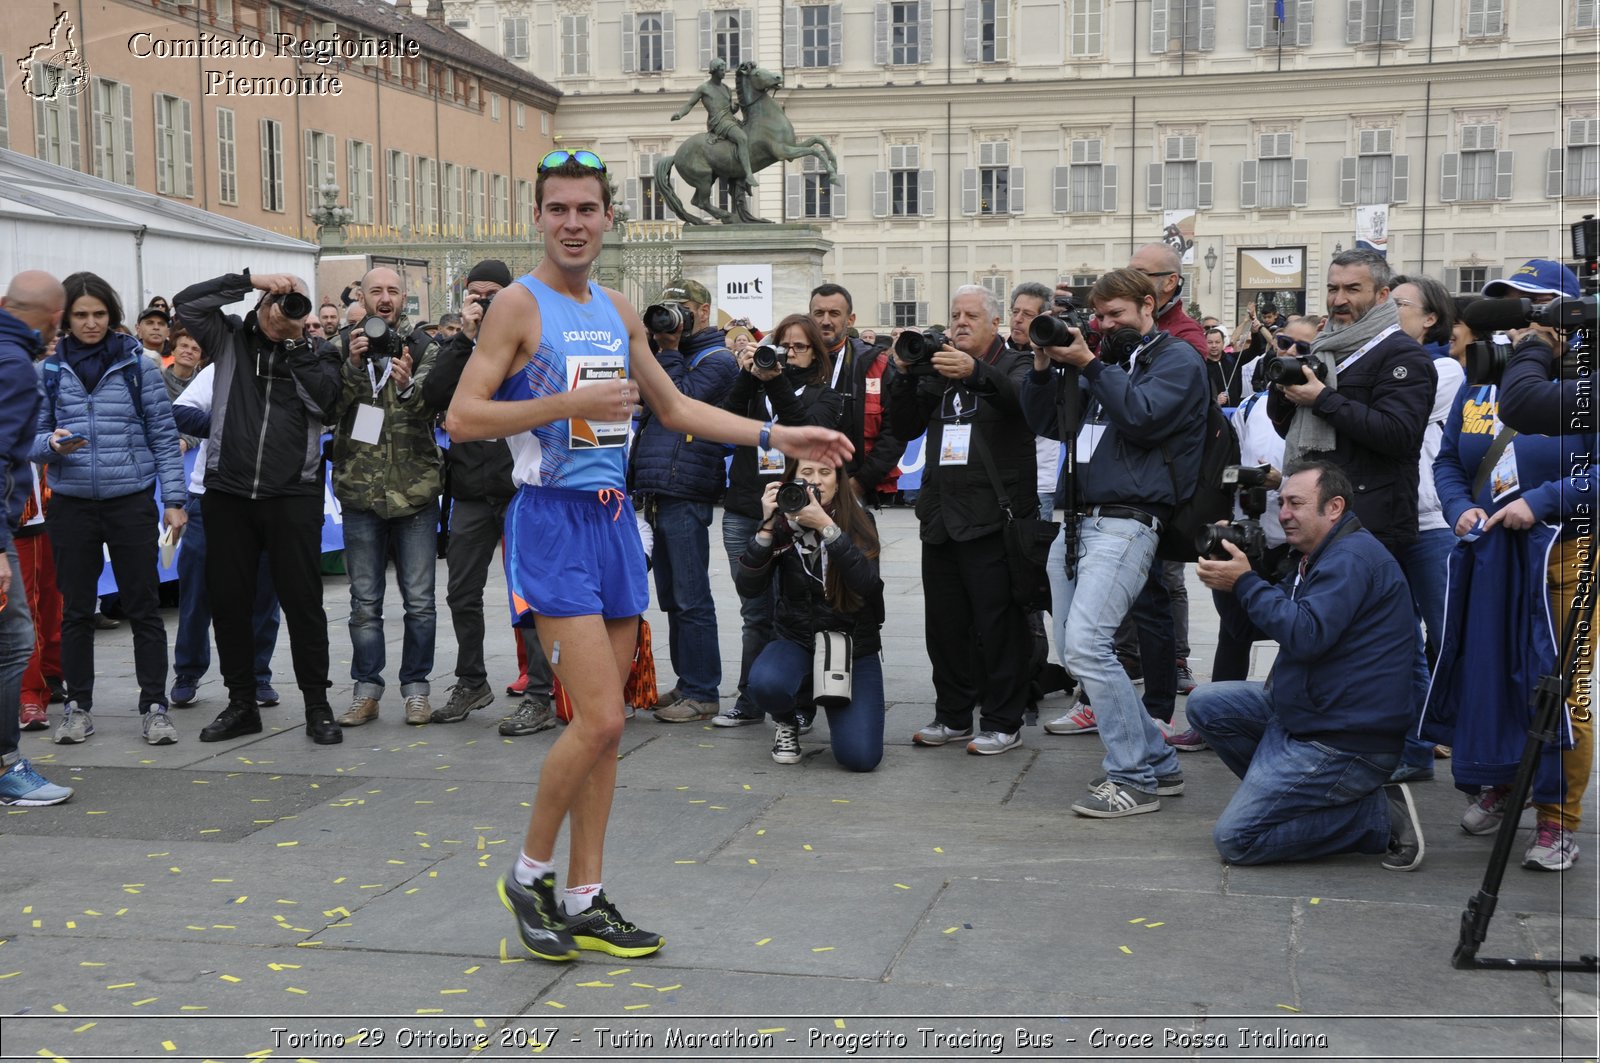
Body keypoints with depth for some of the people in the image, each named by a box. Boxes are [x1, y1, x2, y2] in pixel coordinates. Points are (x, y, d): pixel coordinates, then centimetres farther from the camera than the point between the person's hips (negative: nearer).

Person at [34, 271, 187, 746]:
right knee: (76, 610, 9)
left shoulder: (137, 364, 1)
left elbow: (164, 434, 2)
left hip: (131, 502, -1)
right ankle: (78, 706, 20)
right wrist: (53, 444, -18)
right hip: (72, 505, 2)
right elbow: (34, 436, 6)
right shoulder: (48, 370, 4)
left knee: (144, 607, 2)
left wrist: (174, 499, -3)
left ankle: (154, 707, 8)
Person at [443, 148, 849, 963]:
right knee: (599, 717, -13)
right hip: (551, 524, -7)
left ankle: (584, 902, 18)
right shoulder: (519, 305, -7)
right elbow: (461, 418, -13)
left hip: (613, 519, 7)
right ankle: (529, 874, 8)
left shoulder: (619, 312, 13)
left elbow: (675, 409, 22)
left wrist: (777, 436, 15)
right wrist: (571, 402, -19)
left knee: (606, 724, 8)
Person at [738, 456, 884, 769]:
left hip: (854, 648, -1)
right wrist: (767, 526, -23)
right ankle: (787, 723, 3)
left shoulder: (859, 523, -5)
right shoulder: (783, 525, -2)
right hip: (795, 641, 1)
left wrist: (826, 526, -29)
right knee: (766, 683, -36)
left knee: (860, 756, -19)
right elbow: (749, 587, -14)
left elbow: (867, 583, -23)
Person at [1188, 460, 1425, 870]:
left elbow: (1306, 635, -28)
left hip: (1346, 740, -11)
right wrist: (1229, 580, -1)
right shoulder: (1316, 556, 16)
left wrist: (1245, 582, -21)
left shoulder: (1352, 556, -18)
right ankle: (1286, 793, 6)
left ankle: (1380, 818, -7)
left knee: (1234, 839, -13)